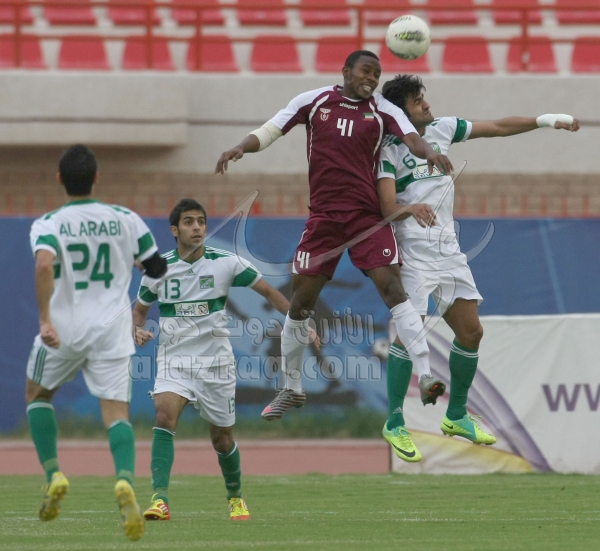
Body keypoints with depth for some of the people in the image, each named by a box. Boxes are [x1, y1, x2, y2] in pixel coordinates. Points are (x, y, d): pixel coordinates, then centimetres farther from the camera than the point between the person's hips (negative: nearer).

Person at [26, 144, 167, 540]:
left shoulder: (47, 225, -6)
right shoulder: (125, 220, 1)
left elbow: (45, 265, -26)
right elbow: (158, 269, 9)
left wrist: (45, 319, -27)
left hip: (62, 330, -1)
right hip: (111, 330, 1)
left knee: (37, 393, 25)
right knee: (117, 412, -2)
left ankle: (54, 474, 10)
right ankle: (125, 479, -32)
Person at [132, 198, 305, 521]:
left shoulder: (226, 263, -5)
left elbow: (268, 292, 4)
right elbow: (140, 309, 13)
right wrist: (137, 331, -9)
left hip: (216, 361, 0)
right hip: (174, 359, 0)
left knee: (222, 438, 10)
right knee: (165, 414, -27)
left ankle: (235, 497, 38)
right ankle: (160, 499, -33)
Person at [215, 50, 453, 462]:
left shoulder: (383, 111, 3)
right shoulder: (315, 101, 5)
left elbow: (411, 136, -12)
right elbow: (270, 131, 7)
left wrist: (428, 152, -36)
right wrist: (240, 148, -12)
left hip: (368, 215, -1)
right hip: (324, 216, 1)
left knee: (391, 286, -18)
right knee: (301, 301, 4)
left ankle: (426, 376, -23)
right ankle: (292, 387, 23)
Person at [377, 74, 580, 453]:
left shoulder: (442, 129, 8)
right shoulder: (389, 149, -9)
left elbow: (499, 128, 15)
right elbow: (388, 205, -19)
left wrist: (546, 120, 9)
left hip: (448, 249, 7)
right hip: (412, 252, -7)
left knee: (471, 332, 7)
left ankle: (457, 416, 22)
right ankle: (395, 421, -2)